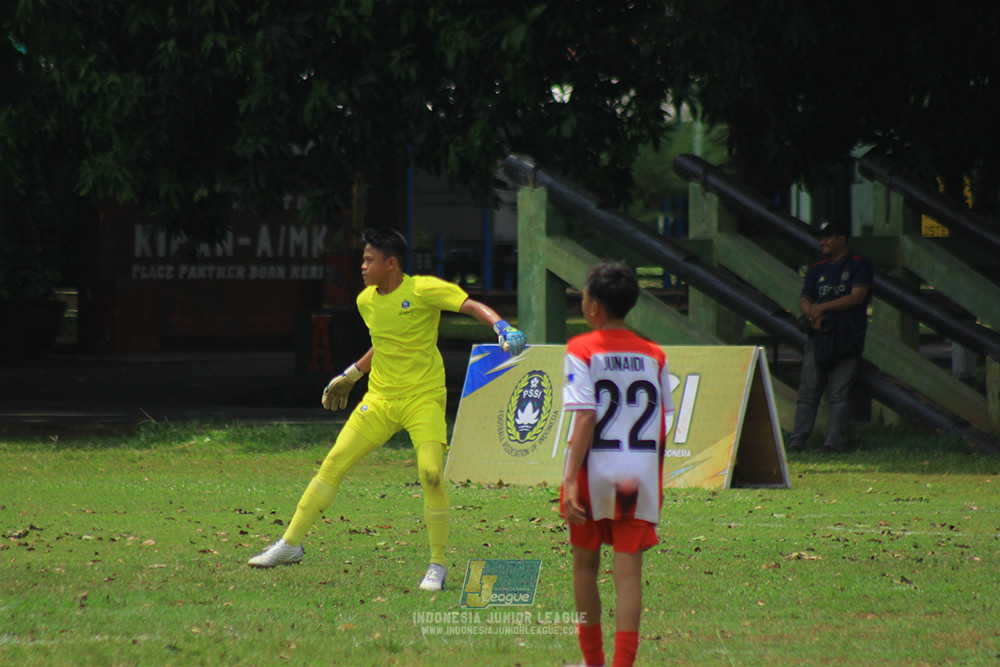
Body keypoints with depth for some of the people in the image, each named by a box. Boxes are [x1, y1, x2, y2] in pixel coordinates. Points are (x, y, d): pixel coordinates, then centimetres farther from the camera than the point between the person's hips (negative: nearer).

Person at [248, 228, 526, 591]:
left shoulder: (423, 291, -12)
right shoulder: (366, 301, 7)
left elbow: (472, 306, -16)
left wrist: (501, 327, -34)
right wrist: (349, 376, 31)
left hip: (424, 400, -5)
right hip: (380, 398, 5)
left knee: (431, 473, -21)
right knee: (334, 463, -2)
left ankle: (437, 565, -6)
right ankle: (290, 544, 10)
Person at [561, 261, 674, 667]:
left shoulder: (581, 351, -6)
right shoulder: (653, 356, 5)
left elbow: (585, 419, -15)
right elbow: (662, 426, 6)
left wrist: (570, 479, -17)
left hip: (595, 468, -2)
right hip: (640, 474, 2)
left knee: (585, 565, 16)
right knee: (628, 572, 0)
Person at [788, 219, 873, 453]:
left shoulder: (860, 265, 6)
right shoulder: (817, 269, 22)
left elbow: (857, 297, -6)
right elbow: (804, 300, 16)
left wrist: (823, 307, -9)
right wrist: (813, 313, -8)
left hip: (847, 337, -5)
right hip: (818, 335, 5)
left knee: (839, 394, -9)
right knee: (807, 391, -3)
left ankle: (834, 442, -12)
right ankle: (796, 440, -6)